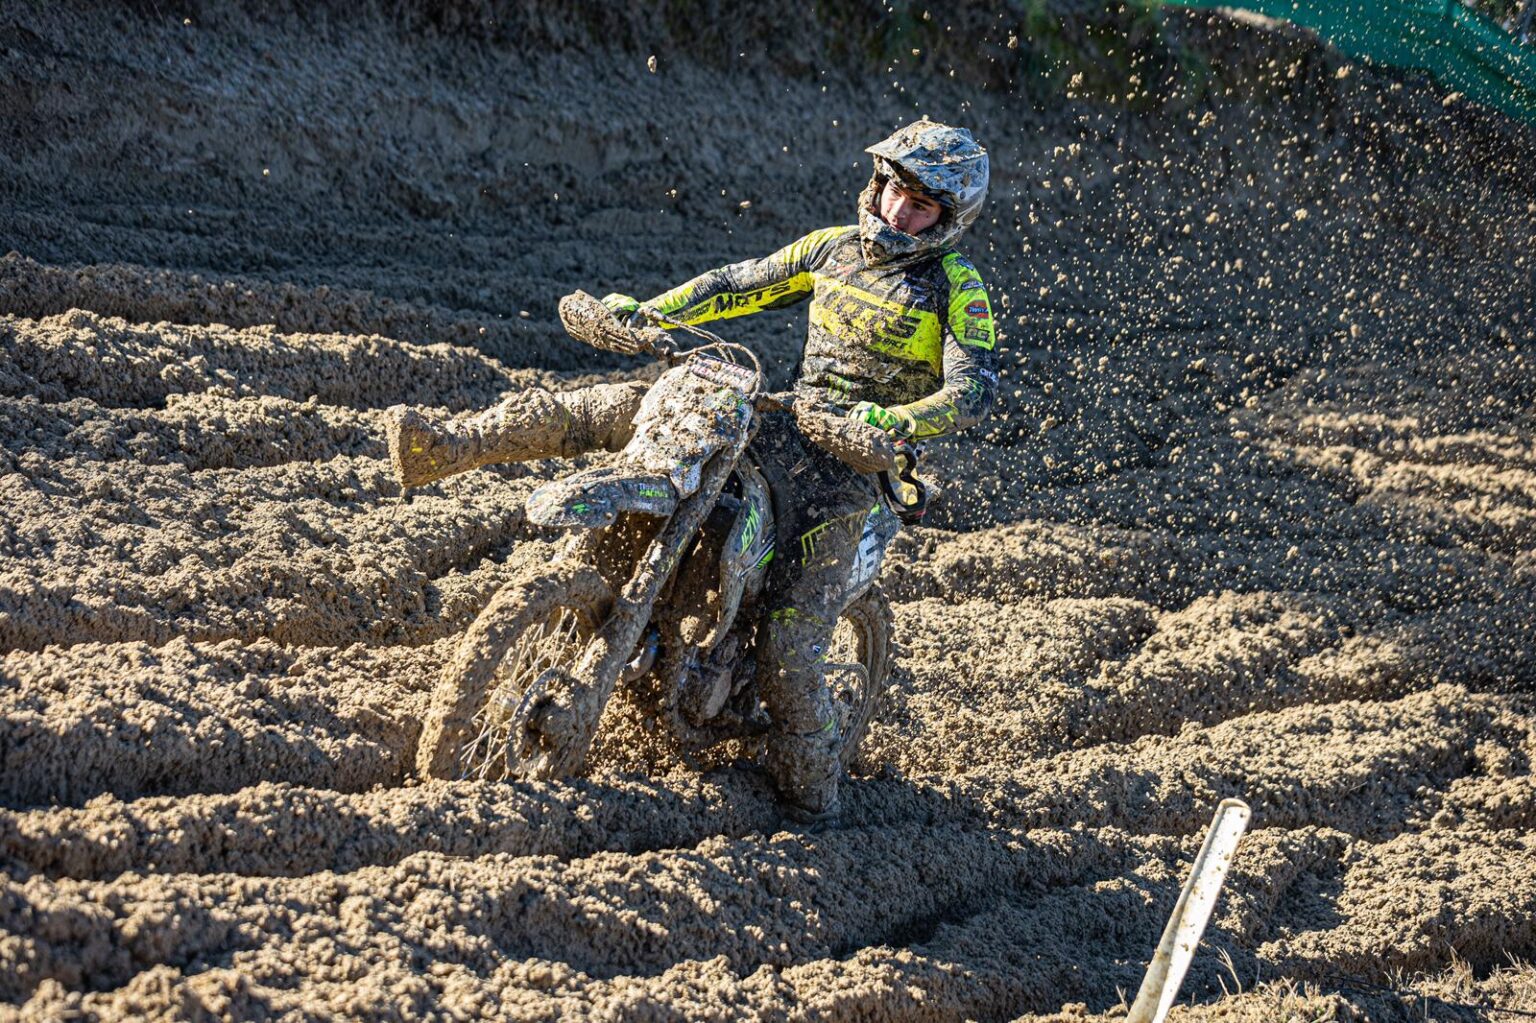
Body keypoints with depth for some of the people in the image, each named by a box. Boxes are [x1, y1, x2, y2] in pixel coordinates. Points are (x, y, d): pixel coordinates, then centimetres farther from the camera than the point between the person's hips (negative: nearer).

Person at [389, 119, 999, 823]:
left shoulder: (957, 289, -5)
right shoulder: (834, 248, 10)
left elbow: (973, 389, -16)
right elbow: (738, 286, 18)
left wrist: (895, 421, -35)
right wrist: (643, 311, 6)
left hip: (854, 468, -6)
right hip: (782, 427, 6)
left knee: (789, 648, -17)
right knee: (611, 406, -6)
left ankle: (811, 803, -1)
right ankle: (447, 448, -8)